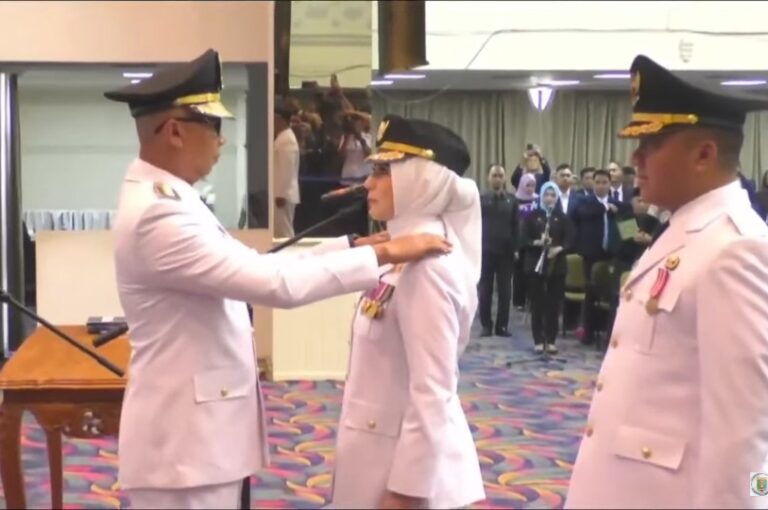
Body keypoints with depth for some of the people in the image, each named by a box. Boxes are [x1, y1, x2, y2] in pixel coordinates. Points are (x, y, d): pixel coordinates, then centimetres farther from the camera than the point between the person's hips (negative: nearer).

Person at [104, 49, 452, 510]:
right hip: (182, 441, -10)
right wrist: (383, 254, -20)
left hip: (200, 431, 10)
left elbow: (254, 268, 14)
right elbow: (277, 283, -28)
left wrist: (351, 246, 7)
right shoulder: (157, 215, -23)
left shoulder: (169, 200, 11)